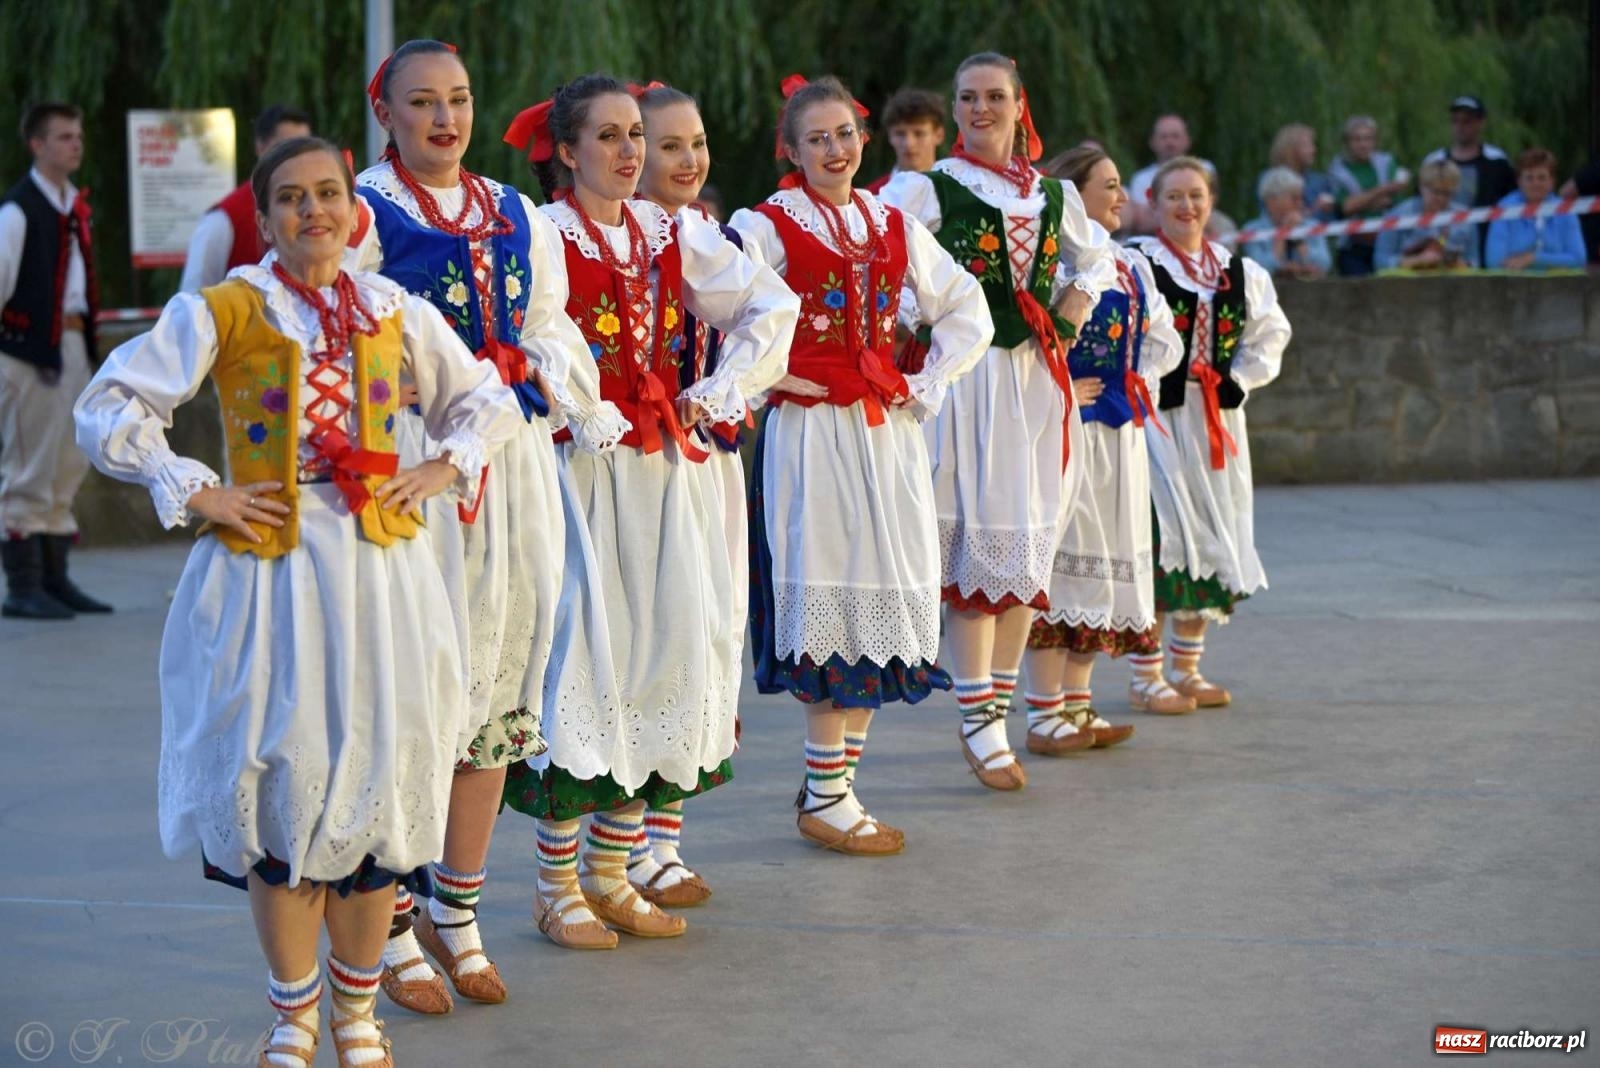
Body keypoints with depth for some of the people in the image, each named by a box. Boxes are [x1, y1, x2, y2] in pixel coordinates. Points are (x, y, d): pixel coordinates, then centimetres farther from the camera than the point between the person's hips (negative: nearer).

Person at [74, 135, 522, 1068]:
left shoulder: (398, 313, 9)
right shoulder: (220, 314, -1)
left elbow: (487, 401, 22)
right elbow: (111, 408, -1)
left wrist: (443, 471, 6)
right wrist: (195, 493, -7)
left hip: (381, 568, 3)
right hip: (267, 564, -2)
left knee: (379, 775, 4)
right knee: (282, 777, -1)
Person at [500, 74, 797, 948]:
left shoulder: (669, 234, 10)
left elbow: (773, 304, 15)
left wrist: (719, 390, 5)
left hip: (666, 468, 6)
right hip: (579, 471, -6)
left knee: (663, 653, 6)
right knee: (582, 655, -6)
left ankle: (611, 871, 18)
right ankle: (557, 885, 5)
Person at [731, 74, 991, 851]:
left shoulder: (895, 228, 13)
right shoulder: (767, 228, -3)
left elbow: (968, 313, 19)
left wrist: (928, 387, 8)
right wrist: (775, 374, -11)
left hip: (888, 433, 5)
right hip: (811, 431, -5)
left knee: (886, 606, 5)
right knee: (829, 604, -6)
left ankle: (838, 778, 17)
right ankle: (823, 798, 2)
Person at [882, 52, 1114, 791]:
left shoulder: (1054, 194, 12)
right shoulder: (927, 190, -3)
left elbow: (1096, 259, 28)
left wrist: (1069, 319, 12)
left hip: (1039, 378, 5)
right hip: (966, 376, -5)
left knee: (1029, 548, 6)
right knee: (979, 543, -8)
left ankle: (996, 706, 16)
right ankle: (979, 726, -3)